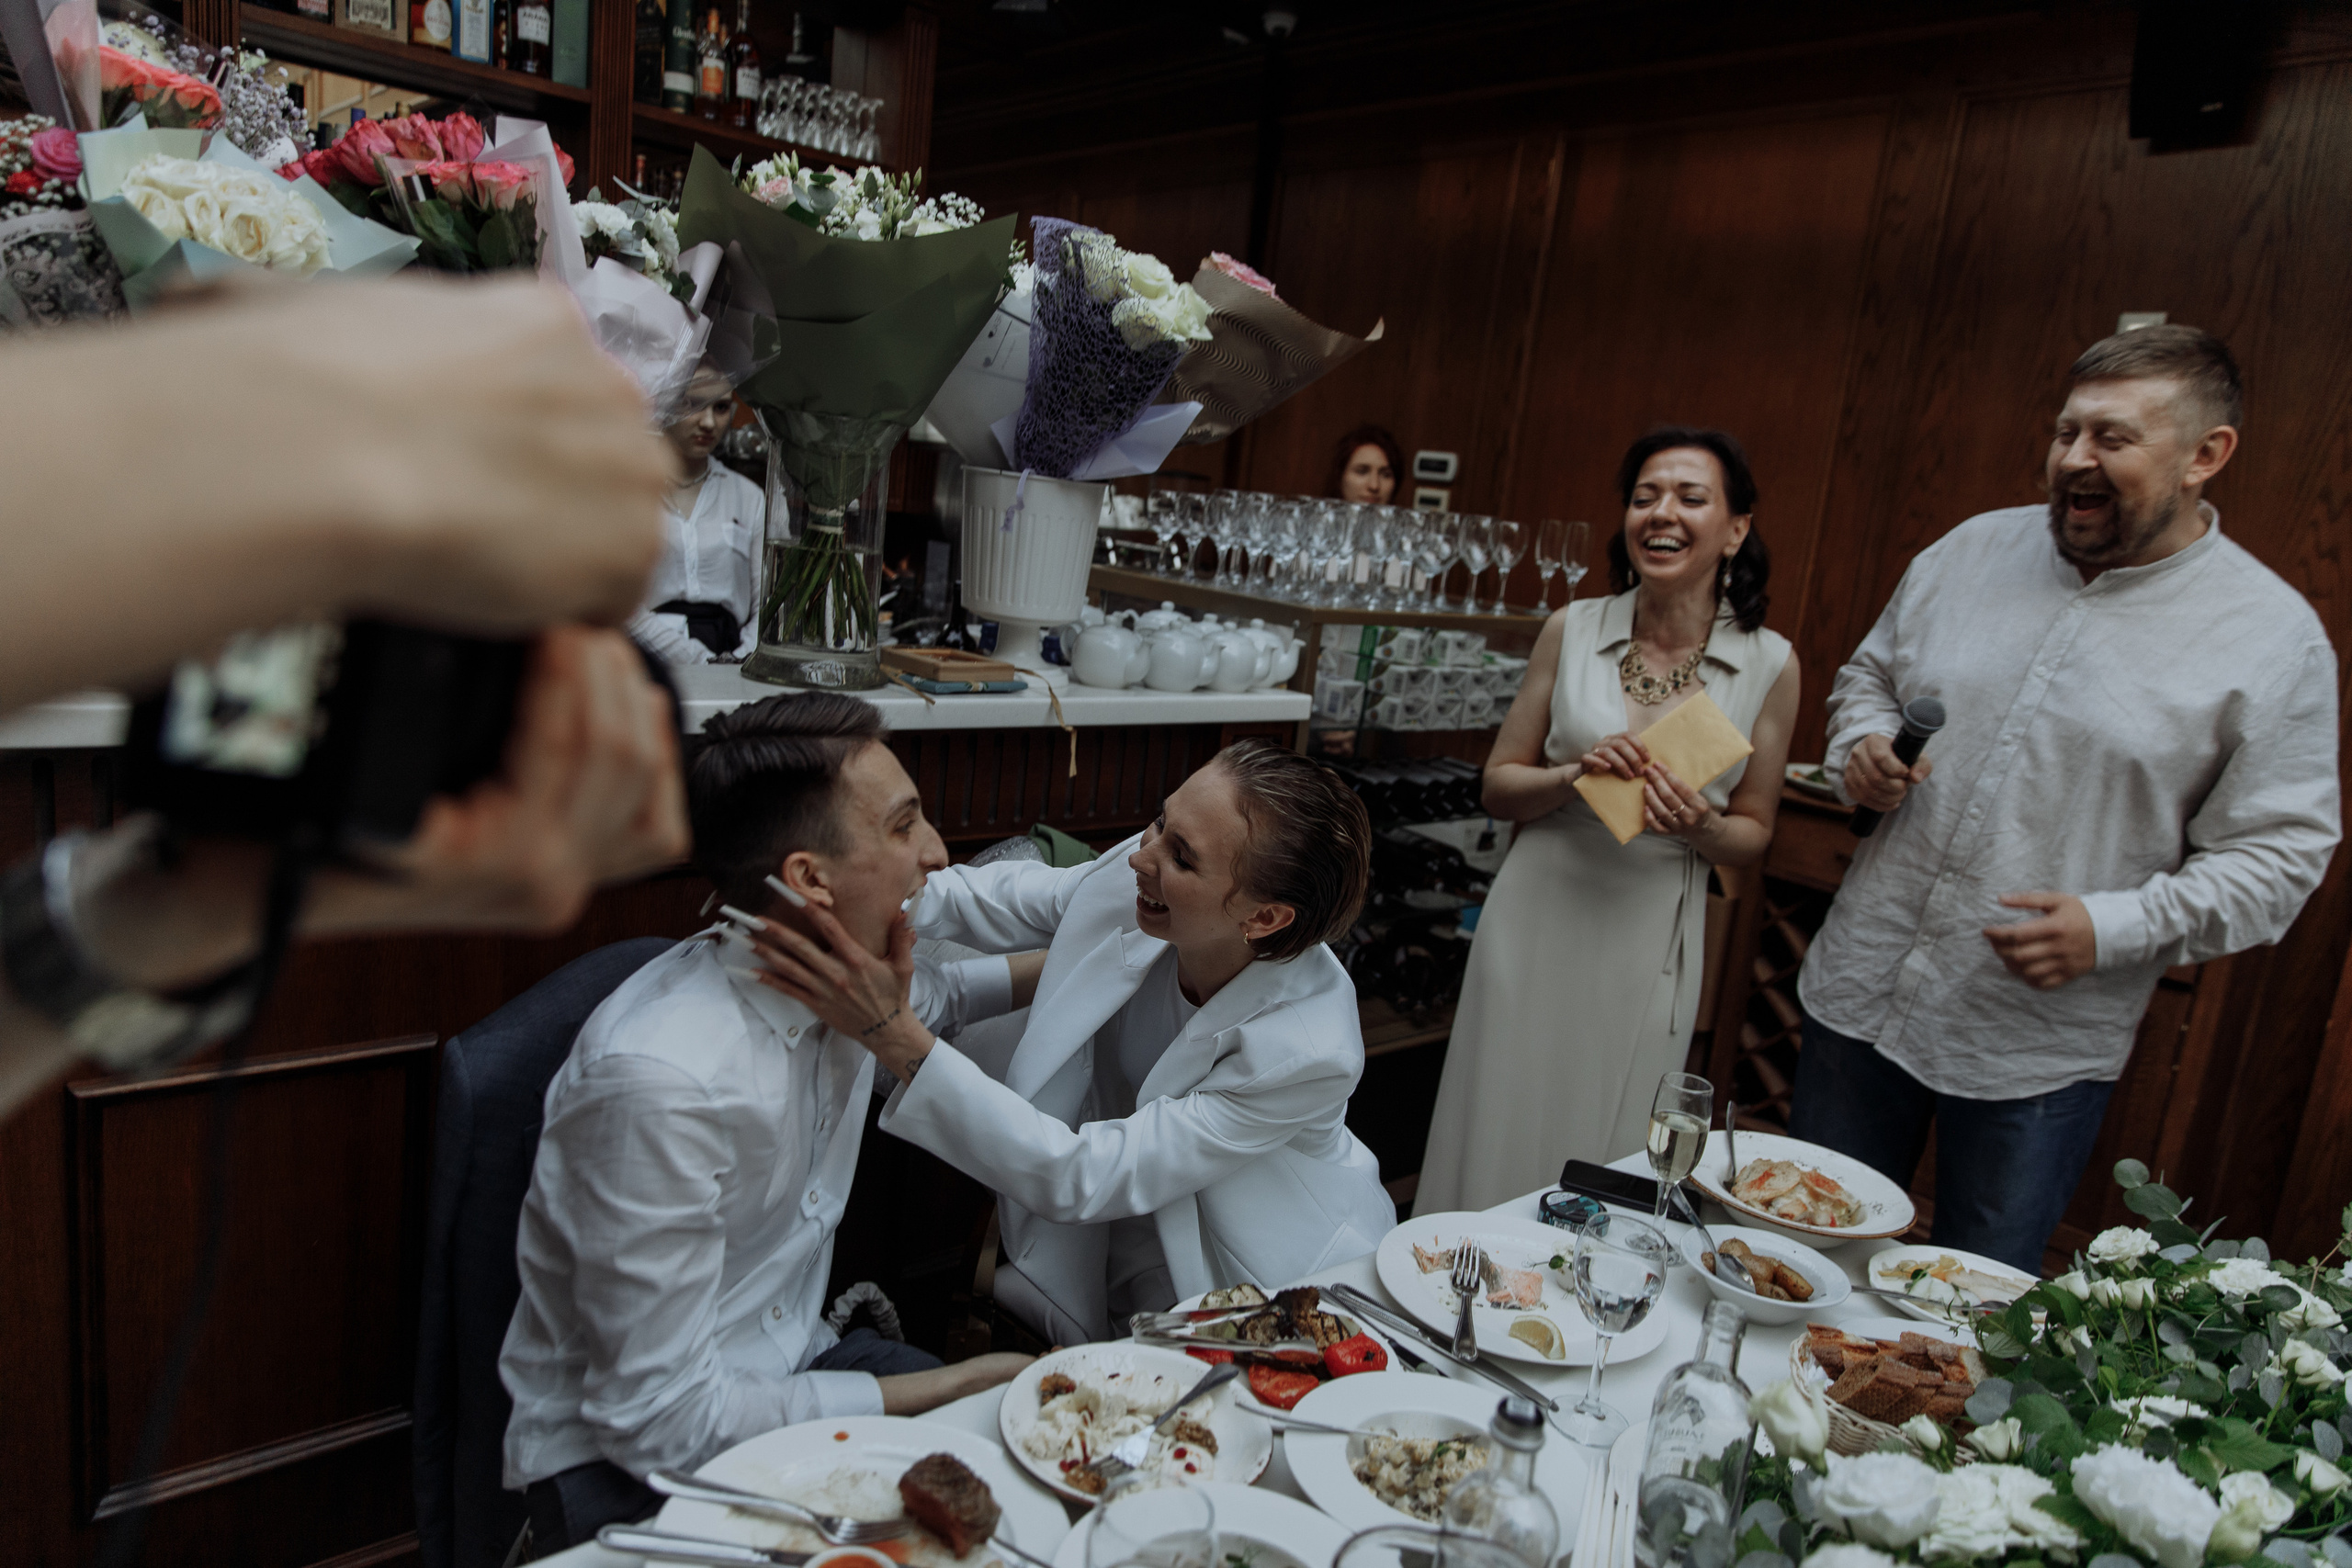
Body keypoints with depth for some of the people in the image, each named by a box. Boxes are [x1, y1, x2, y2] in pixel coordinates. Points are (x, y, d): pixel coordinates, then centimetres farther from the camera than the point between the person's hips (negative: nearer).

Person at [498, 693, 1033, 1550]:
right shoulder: (664, 1081, -30)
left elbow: (936, 994, 20)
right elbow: (656, 1418, -24)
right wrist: (950, 1389, -20)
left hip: (789, 1366, 7)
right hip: (627, 1462, -7)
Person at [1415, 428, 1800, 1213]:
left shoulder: (1769, 664, -3)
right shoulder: (1573, 630, -2)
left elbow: (1753, 832, 7)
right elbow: (1498, 785, 3)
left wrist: (1699, 826, -15)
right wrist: (1576, 776, -16)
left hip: (1650, 938, 0)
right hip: (1538, 917, 1)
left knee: (1606, 1157, 11)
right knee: (1499, 1142, 8)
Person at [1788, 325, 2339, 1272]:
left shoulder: (2275, 640, -7)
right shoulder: (1972, 551, 4)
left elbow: (2276, 855, -7)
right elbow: (1868, 676, 17)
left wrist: (2112, 930, -21)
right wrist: (1860, 748, -5)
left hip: (2036, 1054, -3)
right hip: (1858, 995, 4)